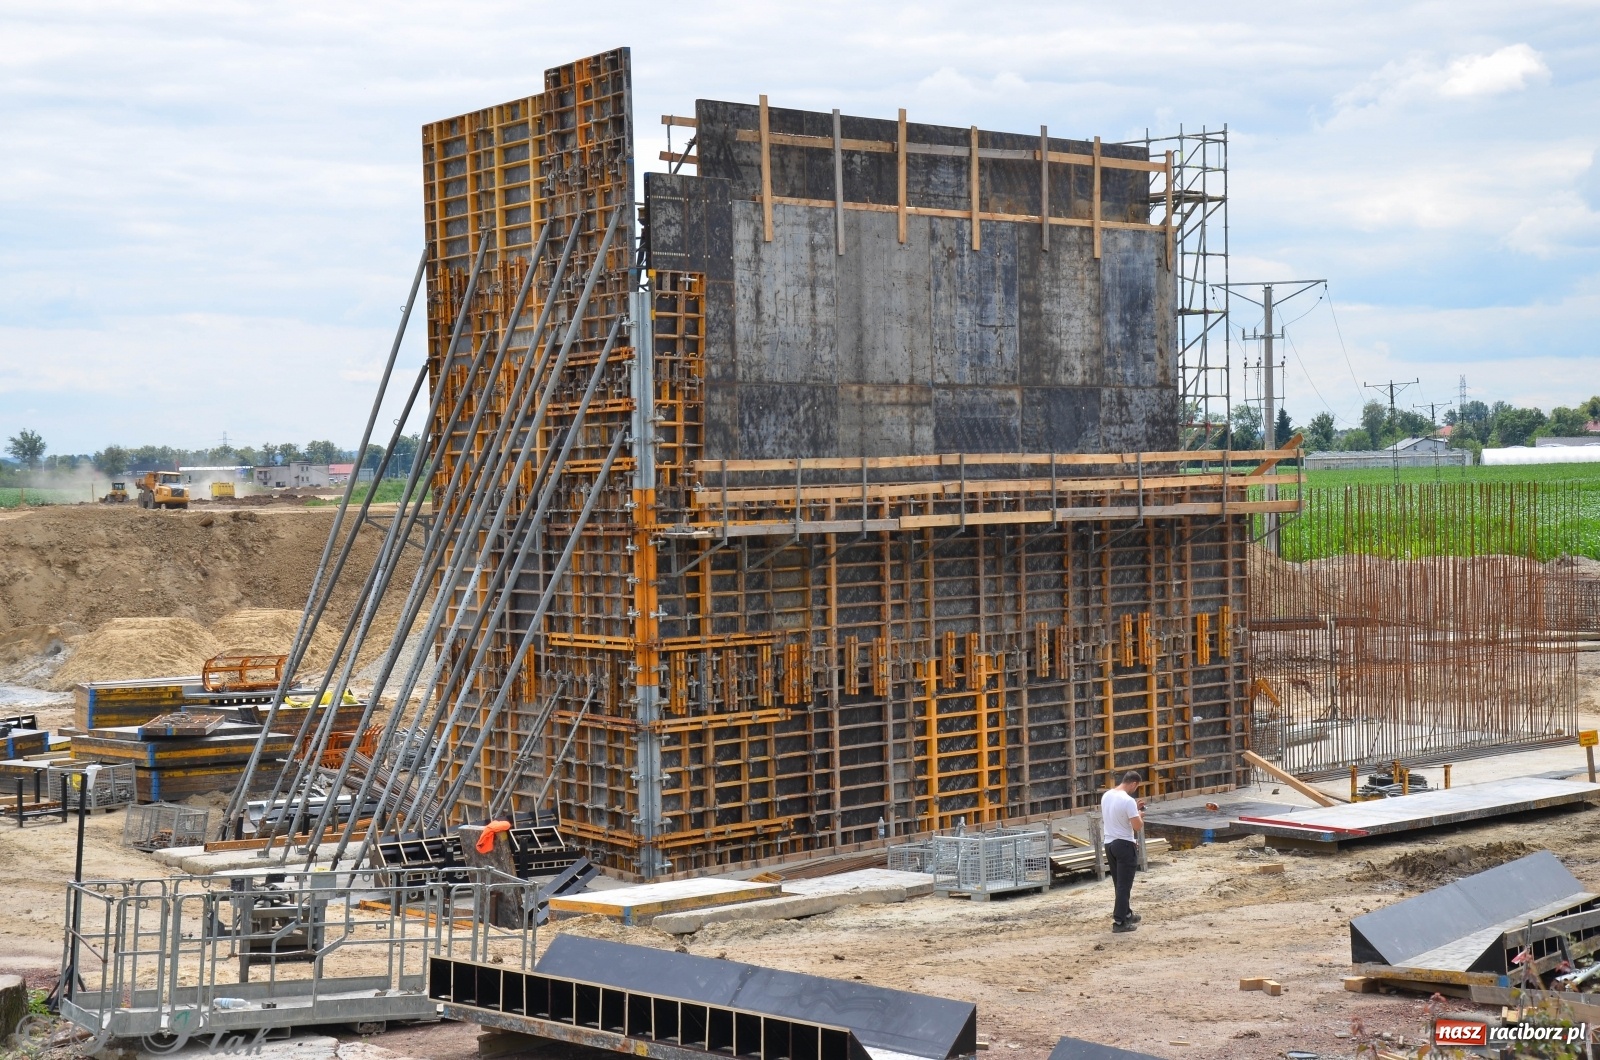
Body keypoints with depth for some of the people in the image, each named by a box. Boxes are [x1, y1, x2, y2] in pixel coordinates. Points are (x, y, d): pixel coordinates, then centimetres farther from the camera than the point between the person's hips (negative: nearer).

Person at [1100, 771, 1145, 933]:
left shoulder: (1106, 796, 5)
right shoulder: (1128, 801, -21)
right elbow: (1138, 826, -20)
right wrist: (1139, 814, -1)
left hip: (1109, 844, 8)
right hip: (1125, 845, -8)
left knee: (1119, 883, 20)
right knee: (1125, 885, -2)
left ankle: (1126, 914, 33)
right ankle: (1119, 922, -2)